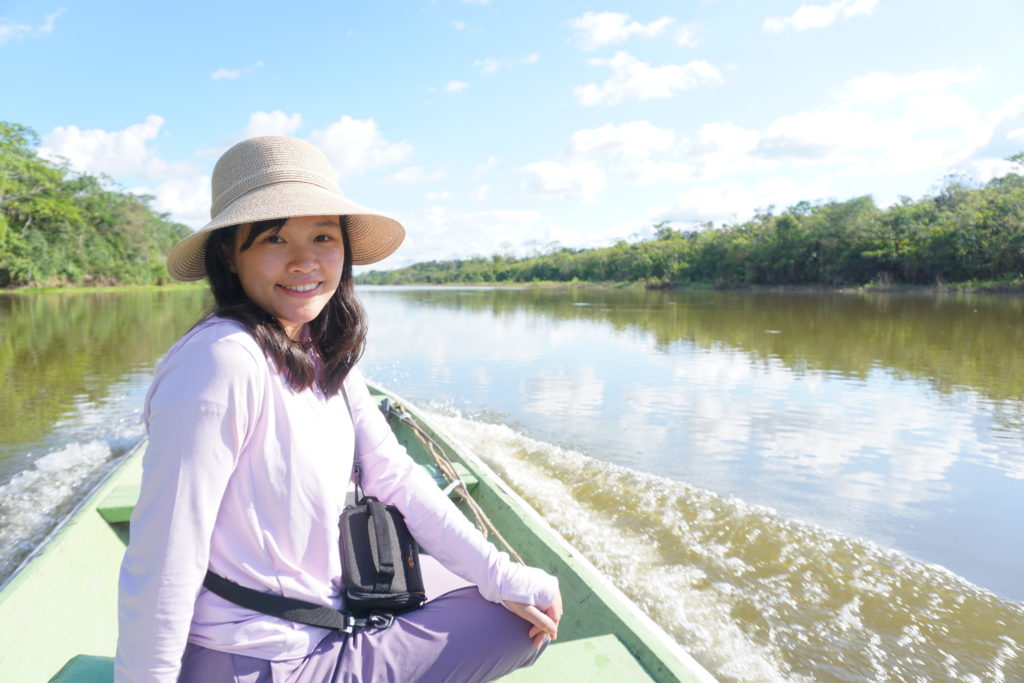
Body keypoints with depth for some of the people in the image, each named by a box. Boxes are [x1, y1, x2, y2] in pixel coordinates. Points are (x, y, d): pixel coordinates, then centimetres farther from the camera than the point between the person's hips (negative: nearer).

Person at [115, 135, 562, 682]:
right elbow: (160, 572, -25)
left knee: (527, 610, 16)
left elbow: (394, 477, -1)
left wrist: (504, 578, -4)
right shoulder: (222, 361, -27)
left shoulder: (325, 355, -1)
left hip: (326, 599, 8)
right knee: (509, 623, 1)